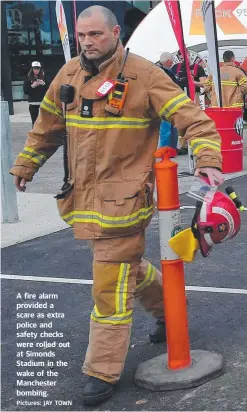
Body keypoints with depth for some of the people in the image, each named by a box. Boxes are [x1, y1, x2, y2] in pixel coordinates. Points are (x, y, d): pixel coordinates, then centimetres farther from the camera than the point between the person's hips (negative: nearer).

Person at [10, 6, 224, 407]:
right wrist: (25, 164, 28)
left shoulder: (143, 75, -11)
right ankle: (166, 306, 50)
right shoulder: (69, 74, 7)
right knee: (128, 265, 23)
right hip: (85, 194, 7)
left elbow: (193, 118, -14)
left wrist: (208, 159, -29)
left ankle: (103, 372, 8)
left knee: (111, 286, -4)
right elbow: (48, 125, 21)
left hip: (124, 198, -6)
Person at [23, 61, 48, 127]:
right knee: (34, 121, -2)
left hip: (43, 101, 1)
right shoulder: (28, 78, 4)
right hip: (33, 102, 0)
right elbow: (25, 91, -1)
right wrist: (32, 86, -13)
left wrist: (44, 84, -12)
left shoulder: (44, 77, 6)